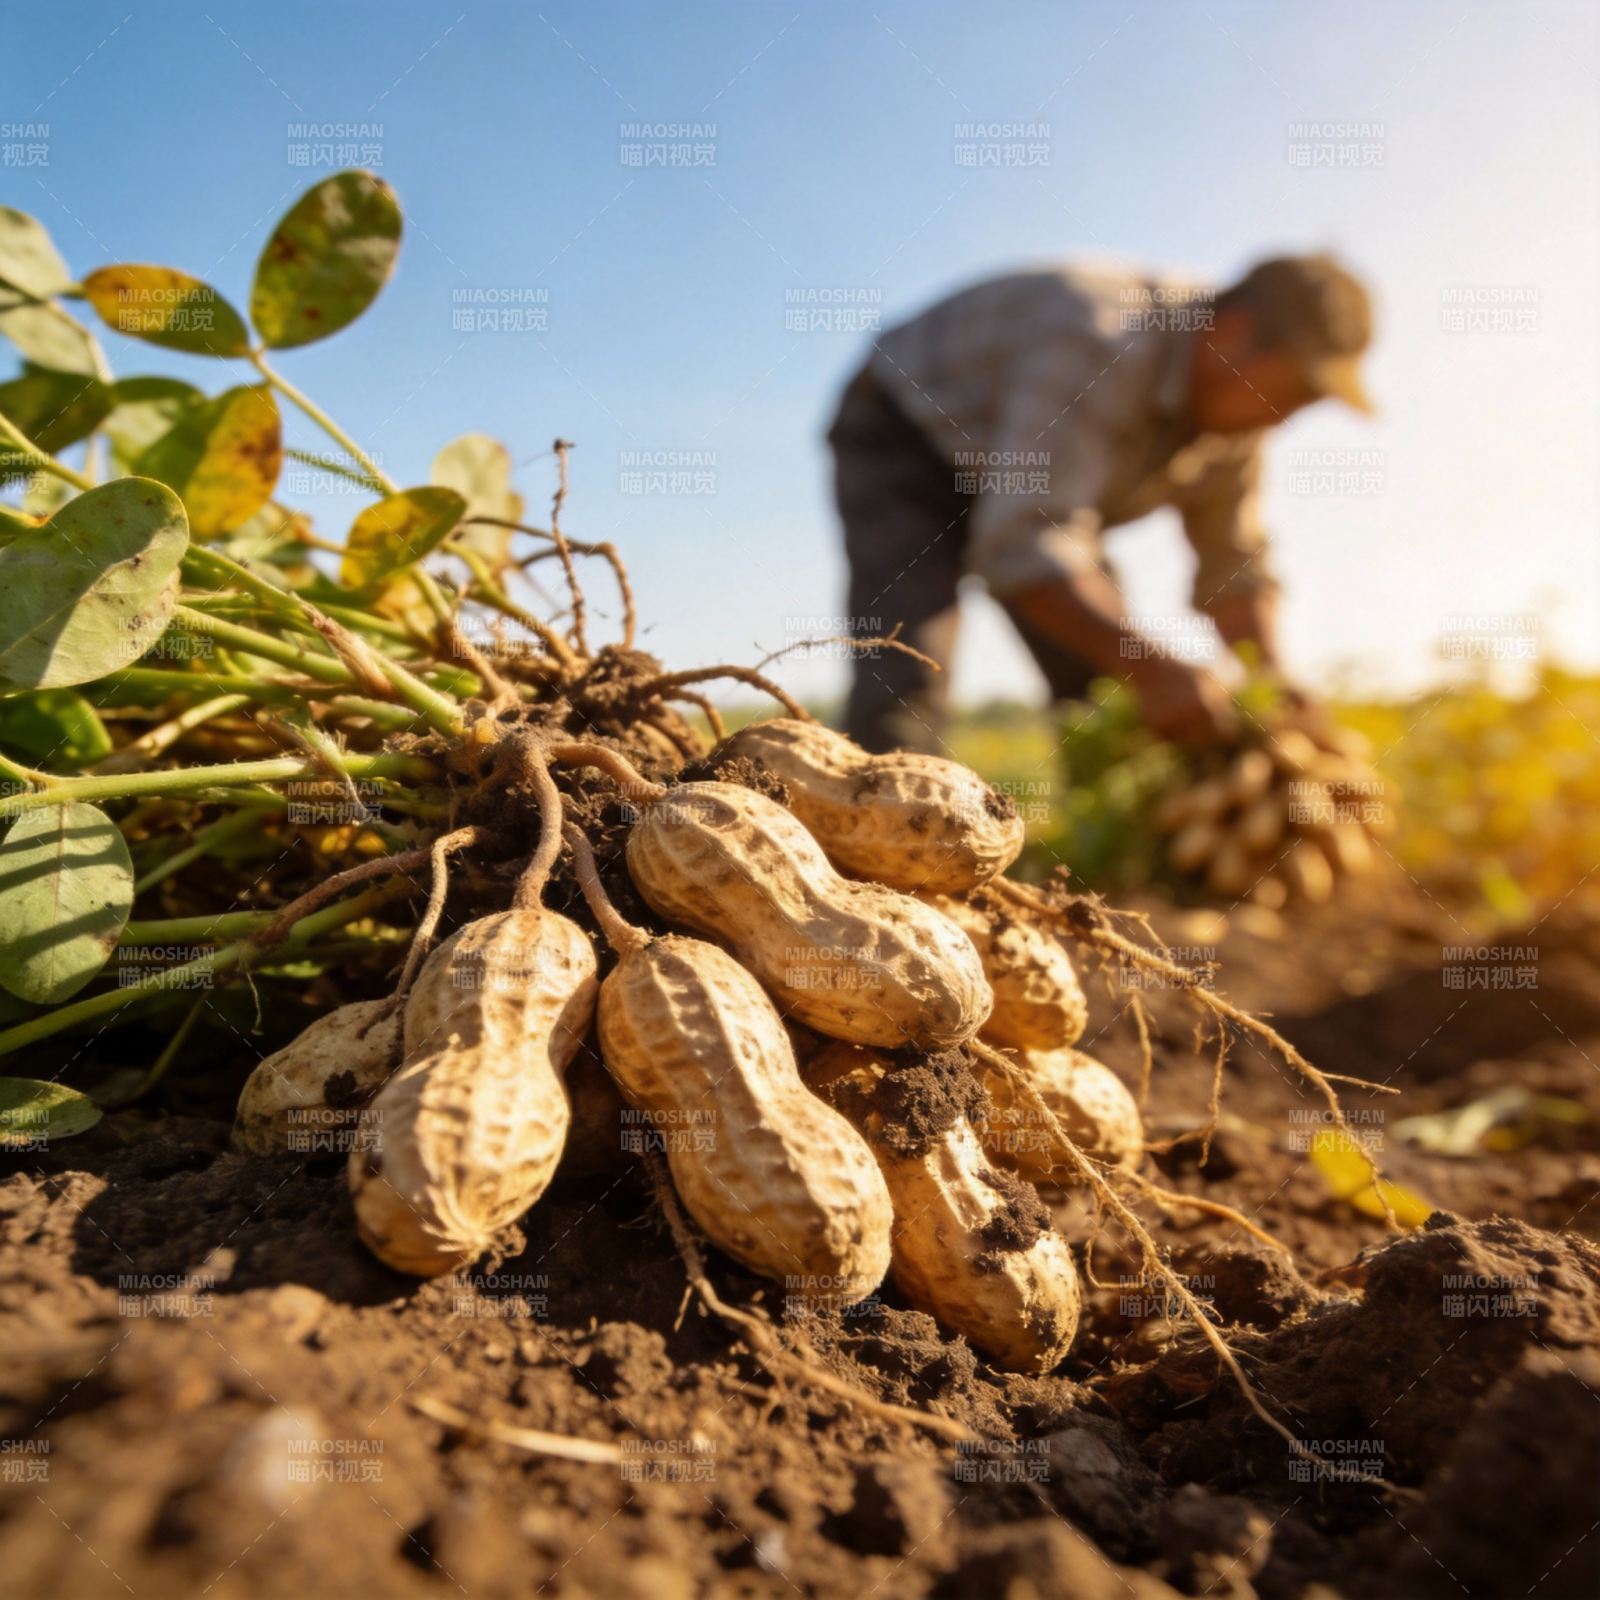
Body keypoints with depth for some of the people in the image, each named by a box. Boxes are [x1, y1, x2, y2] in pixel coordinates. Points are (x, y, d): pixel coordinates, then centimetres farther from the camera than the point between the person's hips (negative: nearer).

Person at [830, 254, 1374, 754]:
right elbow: (1024, 545, -42)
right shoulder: (1100, 348, -34)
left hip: (1039, 506, 8)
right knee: (903, 686, -26)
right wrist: (1152, 667, -46)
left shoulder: (1235, 402, -8)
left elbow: (1234, 566, -1)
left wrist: (1269, 673, -18)